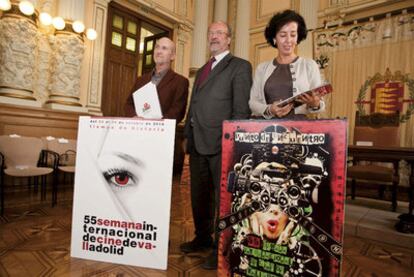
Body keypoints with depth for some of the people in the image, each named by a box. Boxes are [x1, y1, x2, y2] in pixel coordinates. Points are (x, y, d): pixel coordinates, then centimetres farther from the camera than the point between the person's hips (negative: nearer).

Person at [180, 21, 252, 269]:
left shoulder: (240, 66, 0)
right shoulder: (202, 70, 23)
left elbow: (242, 108, -9)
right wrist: (188, 135, 14)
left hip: (220, 142, -7)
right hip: (197, 142, 8)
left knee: (223, 196, 3)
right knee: (198, 195, 16)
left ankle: (222, 248, 18)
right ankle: (203, 237, 34)